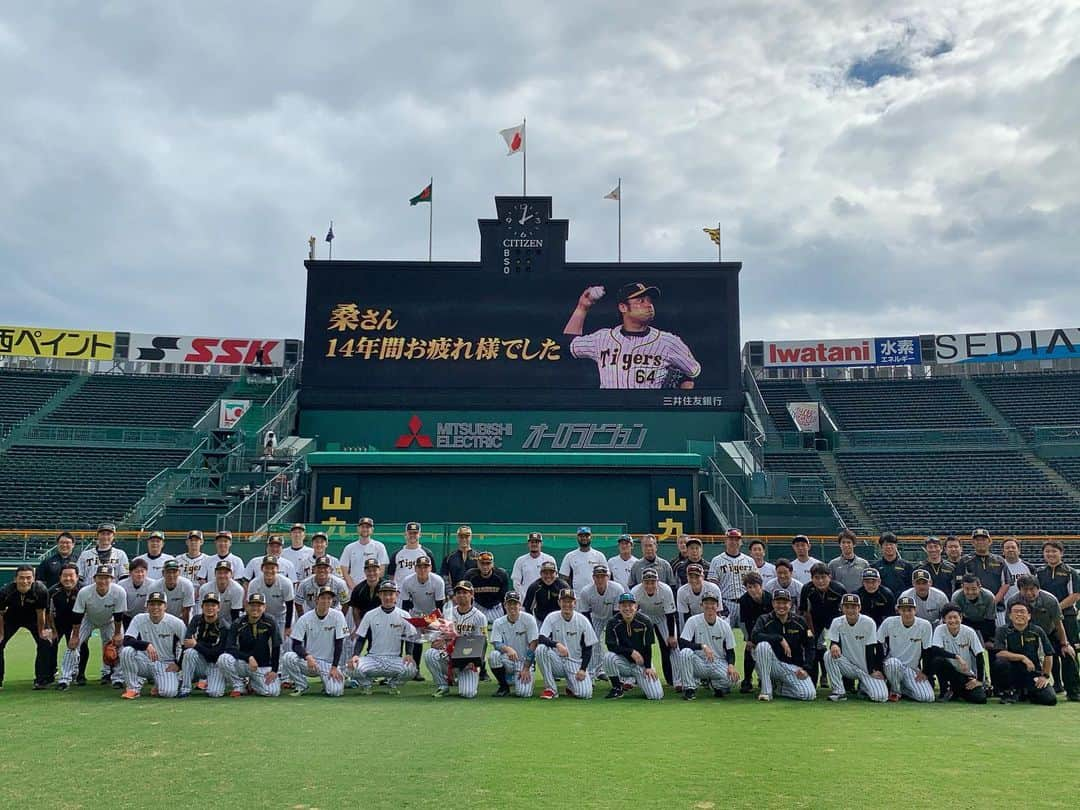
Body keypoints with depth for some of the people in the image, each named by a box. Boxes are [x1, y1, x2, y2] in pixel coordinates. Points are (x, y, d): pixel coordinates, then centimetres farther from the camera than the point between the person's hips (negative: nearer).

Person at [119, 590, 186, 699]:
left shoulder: (176, 623, -9)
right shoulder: (139, 619, -6)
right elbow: (127, 641, -18)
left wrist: (178, 664, -6)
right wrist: (147, 645, -33)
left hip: (166, 664, -2)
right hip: (145, 661, 2)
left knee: (169, 692, -28)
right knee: (126, 651, -27)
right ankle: (134, 687, -9)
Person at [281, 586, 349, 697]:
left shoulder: (337, 616, -7)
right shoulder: (305, 618, -6)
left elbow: (339, 643, -6)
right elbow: (296, 645, -9)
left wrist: (334, 667, -12)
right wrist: (307, 656, -29)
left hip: (328, 663, -1)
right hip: (307, 660, 1)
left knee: (335, 691, -25)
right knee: (288, 657, -29)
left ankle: (327, 681, 14)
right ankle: (301, 686, -2)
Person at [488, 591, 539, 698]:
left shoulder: (528, 619, -7)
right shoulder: (498, 623, 1)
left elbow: (533, 645, -10)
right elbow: (496, 644, -11)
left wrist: (526, 669, -15)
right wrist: (507, 648, -35)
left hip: (524, 661, -2)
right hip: (507, 661, 3)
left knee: (523, 693, -25)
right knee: (493, 655, -30)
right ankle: (504, 686, -6)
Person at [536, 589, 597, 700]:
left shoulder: (583, 621, -4)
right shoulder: (552, 617, -5)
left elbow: (588, 648, 0)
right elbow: (541, 638, -17)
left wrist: (583, 669, -11)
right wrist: (557, 644, -35)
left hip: (576, 662, 0)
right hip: (557, 661, 0)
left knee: (585, 694, -23)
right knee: (541, 648, -30)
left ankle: (572, 686, 17)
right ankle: (551, 689, -14)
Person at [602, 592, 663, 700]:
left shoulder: (645, 623, -9)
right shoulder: (612, 623, -10)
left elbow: (648, 647, -4)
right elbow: (611, 646, -16)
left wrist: (648, 667, -8)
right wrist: (631, 652, -23)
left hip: (641, 663, 0)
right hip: (623, 662, 0)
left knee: (656, 695, -16)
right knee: (608, 656, -32)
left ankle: (639, 680, 17)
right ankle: (617, 687, -9)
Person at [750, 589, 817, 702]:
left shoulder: (799, 622, 3)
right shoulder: (764, 620, -4)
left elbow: (810, 647, 8)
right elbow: (754, 637, -23)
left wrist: (806, 668, -5)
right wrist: (780, 638, -26)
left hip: (794, 667, 2)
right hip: (773, 664, -2)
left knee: (809, 694, -21)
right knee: (763, 645, -31)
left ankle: (779, 686, 10)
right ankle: (766, 690, -20)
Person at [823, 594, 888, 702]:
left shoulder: (868, 623, -11)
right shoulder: (837, 622, -6)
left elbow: (870, 650, -10)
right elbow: (834, 643, -11)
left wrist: (872, 672, -12)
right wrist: (834, 645, -35)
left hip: (866, 668, -1)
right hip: (848, 667, 1)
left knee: (881, 696, -22)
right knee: (829, 655, -27)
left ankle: (864, 687, 14)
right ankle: (839, 691, -14)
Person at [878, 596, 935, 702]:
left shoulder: (925, 626, -9)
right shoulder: (889, 623, -11)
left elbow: (927, 651, 0)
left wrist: (924, 672, -2)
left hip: (913, 669, 2)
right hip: (892, 665, -1)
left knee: (928, 697, -20)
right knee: (893, 662, -38)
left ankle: (902, 689, 11)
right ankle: (895, 691, -9)